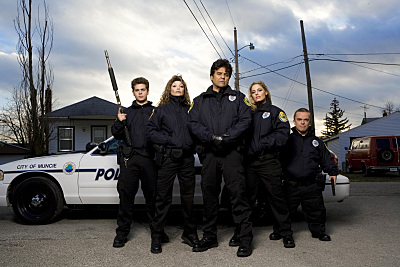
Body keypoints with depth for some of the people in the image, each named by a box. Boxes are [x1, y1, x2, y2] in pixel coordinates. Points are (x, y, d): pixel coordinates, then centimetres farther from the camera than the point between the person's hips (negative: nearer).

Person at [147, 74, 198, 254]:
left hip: (187, 158, 3)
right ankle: (156, 237, 10)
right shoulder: (162, 109, 8)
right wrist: (168, 140, -9)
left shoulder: (189, 109, 16)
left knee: (188, 197, 8)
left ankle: (190, 234, 21)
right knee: (163, 197, -1)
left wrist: (192, 143, -2)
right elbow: (151, 131, 1)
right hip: (169, 157, -3)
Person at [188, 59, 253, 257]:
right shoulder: (199, 101, 18)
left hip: (232, 151, -2)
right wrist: (211, 137, -12)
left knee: (238, 192, -10)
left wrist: (227, 137, -13)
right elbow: (193, 123, 4)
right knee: (208, 194, 7)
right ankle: (209, 237, 19)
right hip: (209, 152, 2)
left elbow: (245, 120, 1)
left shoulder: (238, 98, 15)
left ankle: (245, 239, -4)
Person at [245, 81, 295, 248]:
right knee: (248, 197, 7)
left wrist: (260, 145, -12)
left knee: (276, 197, -2)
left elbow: (283, 134, -5)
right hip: (250, 162, 4)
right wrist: (247, 149, -5)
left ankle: (286, 233, 10)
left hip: (268, 161, -3)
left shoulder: (275, 112, 8)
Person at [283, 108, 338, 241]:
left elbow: (327, 159, 16)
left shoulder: (316, 141, 13)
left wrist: (333, 172, 2)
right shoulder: (288, 140, 6)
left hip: (312, 185, 2)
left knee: (316, 210, 8)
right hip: (291, 185, -1)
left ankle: (318, 231, 28)